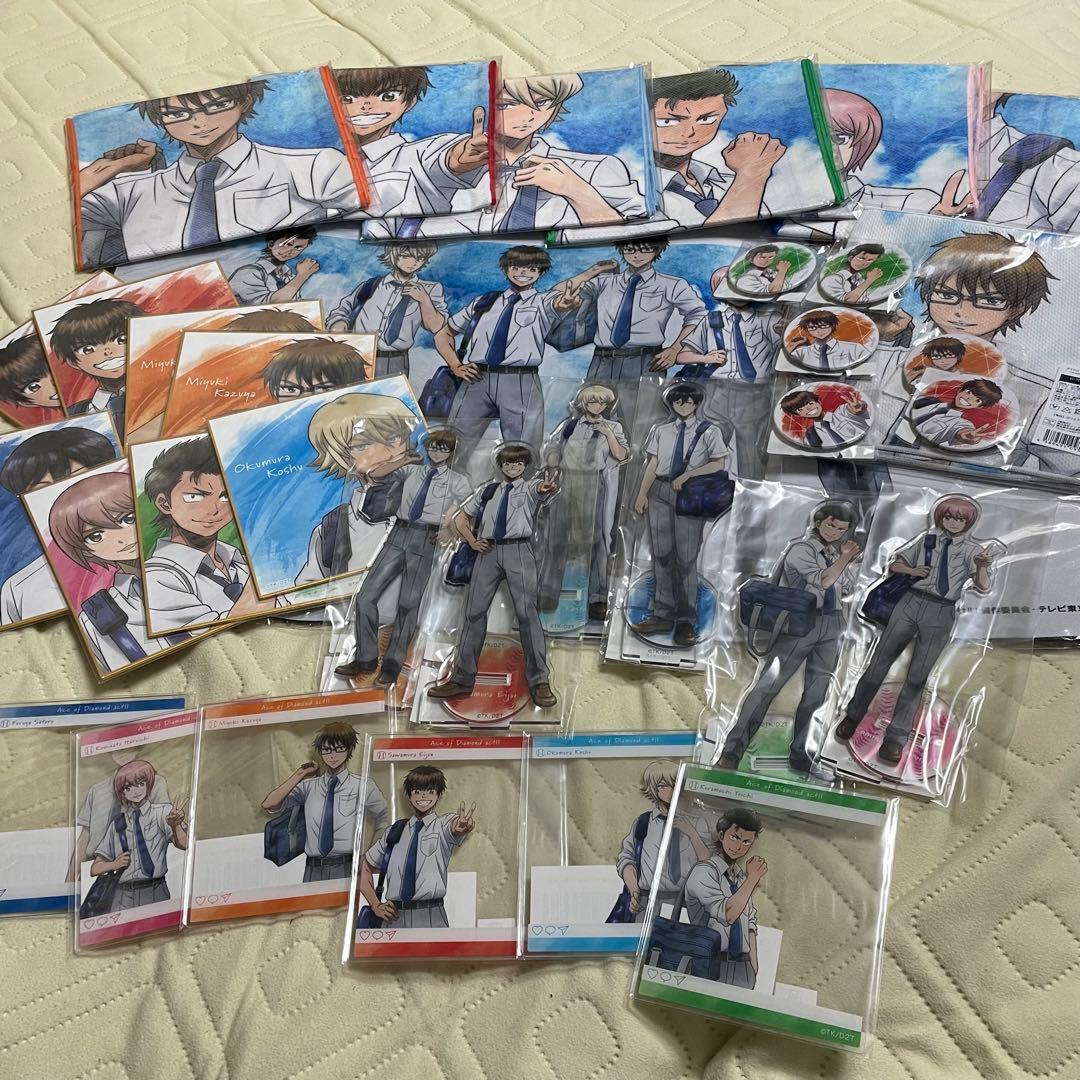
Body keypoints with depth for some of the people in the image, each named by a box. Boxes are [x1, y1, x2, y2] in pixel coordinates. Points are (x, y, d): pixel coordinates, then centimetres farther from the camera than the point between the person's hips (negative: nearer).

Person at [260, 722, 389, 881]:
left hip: (347, 869, -2)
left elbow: (385, 822, 17)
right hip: (313, 870, 2)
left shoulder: (363, 786, 6)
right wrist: (300, 774, 0)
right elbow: (268, 804, 1)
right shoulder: (309, 786, 11)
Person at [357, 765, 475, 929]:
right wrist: (375, 905, 10)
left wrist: (462, 827, -47)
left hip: (431, 917, -3)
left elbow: (454, 827, -23)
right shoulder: (395, 831, 13)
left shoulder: (442, 824, 3)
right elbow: (365, 867, 22)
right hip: (395, 917, 3)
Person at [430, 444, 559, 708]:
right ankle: (462, 679, 10)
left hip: (518, 550, -3)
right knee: (474, 611, 2)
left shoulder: (529, 486, 9)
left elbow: (543, 488, -17)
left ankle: (539, 683, -5)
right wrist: (472, 541, 9)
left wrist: (548, 486, -43)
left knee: (527, 613, -9)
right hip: (488, 550, 4)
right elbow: (460, 516, 26)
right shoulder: (487, 490, 19)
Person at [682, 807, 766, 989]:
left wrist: (753, 968, 8)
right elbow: (726, 914, -17)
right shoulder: (703, 871, -9)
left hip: (743, 966, 6)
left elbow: (750, 925, 15)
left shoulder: (743, 876, 13)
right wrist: (752, 879, -14)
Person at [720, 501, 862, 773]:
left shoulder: (834, 551, 16)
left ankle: (798, 753, 14)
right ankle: (733, 749, -10)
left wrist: (851, 560, 5)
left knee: (815, 694, 5)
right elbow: (823, 580, -14)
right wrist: (845, 557, -6)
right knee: (767, 685, -10)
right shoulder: (800, 548, -3)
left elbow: (847, 590, 18)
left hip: (831, 627, 6)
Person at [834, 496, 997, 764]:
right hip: (910, 603, 2)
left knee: (917, 677, 1)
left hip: (942, 614, -2)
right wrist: (911, 570, -5)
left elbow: (982, 588, -9)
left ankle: (896, 737, 6)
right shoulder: (927, 538, 10)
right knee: (879, 662, 4)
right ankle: (853, 715, 19)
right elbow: (894, 563, 15)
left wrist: (983, 566, -29)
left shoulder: (973, 548, 4)